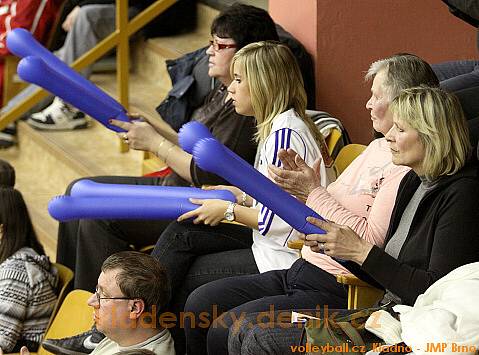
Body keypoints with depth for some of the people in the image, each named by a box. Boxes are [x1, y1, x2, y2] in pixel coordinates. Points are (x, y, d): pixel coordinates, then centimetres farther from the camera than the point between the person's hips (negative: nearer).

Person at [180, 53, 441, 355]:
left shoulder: (408, 168, -16)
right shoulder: (378, 147, 16)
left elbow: (370, 239, -22)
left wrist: (314, 191, -15)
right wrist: (303, 183, -1)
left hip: (333, 290, -10)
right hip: (301, 272, 10)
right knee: (200, 303, 3)